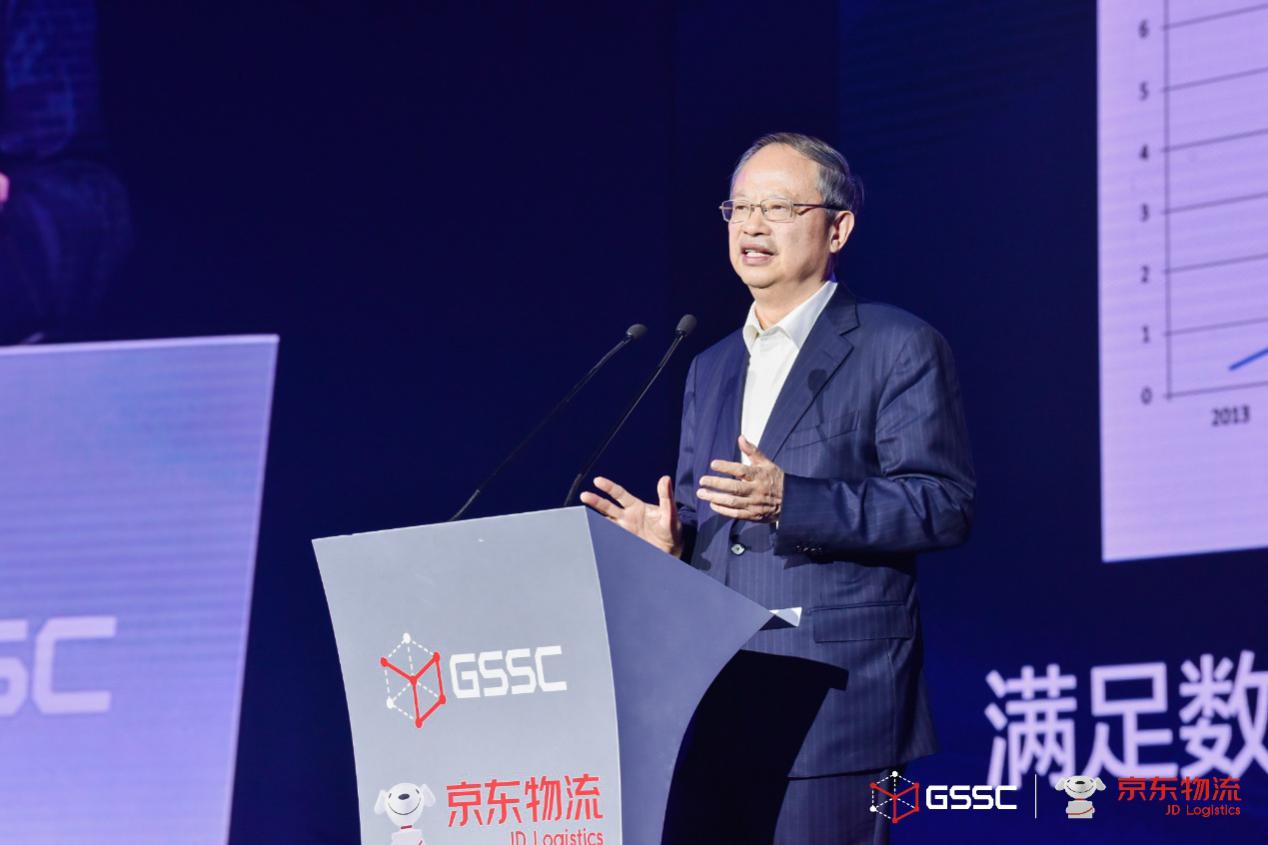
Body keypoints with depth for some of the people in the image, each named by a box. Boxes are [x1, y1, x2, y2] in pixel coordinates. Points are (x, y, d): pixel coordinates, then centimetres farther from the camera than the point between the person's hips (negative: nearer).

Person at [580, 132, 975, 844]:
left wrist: (789, 501, -21)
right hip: (712, 710, 7)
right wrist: (668, 540, 3)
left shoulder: (899, 348, -1)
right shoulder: (712, 369, 22)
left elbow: (943, 504, -10)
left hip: (831, 701, -6)